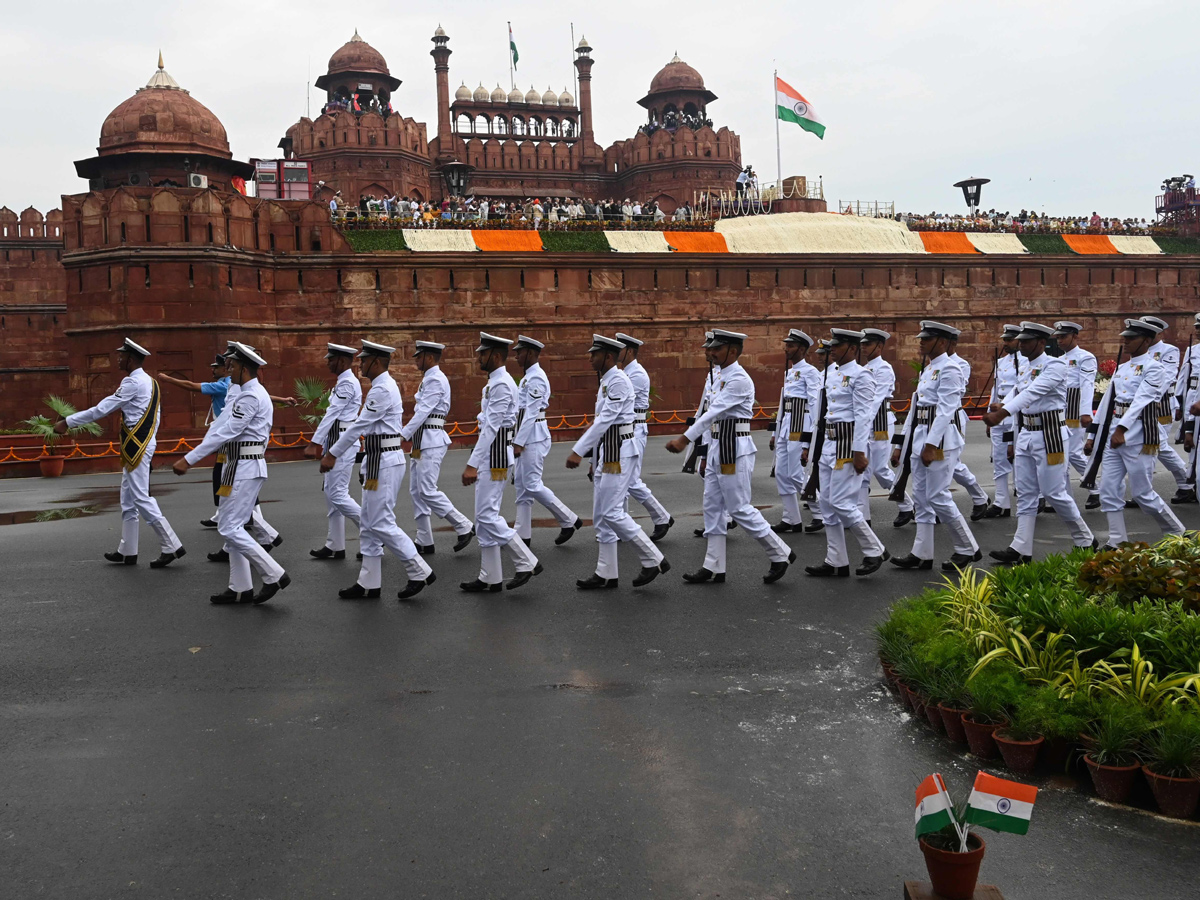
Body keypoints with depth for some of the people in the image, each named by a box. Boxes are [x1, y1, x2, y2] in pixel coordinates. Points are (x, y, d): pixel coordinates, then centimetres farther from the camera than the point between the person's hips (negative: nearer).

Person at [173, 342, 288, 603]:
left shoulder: (251, 397, -17)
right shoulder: (245, 394, 16)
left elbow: (225, 433, -21)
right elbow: (219, 426, 11)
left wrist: (189, 460, -19)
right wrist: (190, 457, 3)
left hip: (244, 469, -10)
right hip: (239, 467, 10)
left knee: (230, 528, -8)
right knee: (232, 527, 12)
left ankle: (274, 575, -4)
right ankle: (240, 589, 17)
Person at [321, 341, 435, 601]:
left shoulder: (382, 389, -17)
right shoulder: (383, 386, 16)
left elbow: (359, 425, -17)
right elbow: (361, 426, 18)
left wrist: (332, 454, -11)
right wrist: (336, 454, 17)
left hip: (384, 462, -11)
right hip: (378, 460, 11)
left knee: (381, 524, -7)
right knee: (368, 524, 11)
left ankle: (420, 572, 0)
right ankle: (369, 583, 16)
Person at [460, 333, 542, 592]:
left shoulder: (501, 384, -17)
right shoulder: (494, 383, 16)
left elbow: (491, 427, -22)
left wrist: (472, 464, -23)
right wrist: (476, 462, 22)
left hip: (495, 456, -11)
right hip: (490, 457, 11)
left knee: (488, 517, -9)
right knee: (485, 517, 11)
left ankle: (527, 562, 0)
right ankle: (490, 578, 15)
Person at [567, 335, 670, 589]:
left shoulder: (618, 381, -15)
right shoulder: (606, 381, 16)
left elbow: (605, 420, -22)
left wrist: (578, 451, -23)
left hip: (618, 453, -10)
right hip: (606, 453, 10)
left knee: (611, 512, -11)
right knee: (601, 515, 10)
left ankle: (654, 560, -1)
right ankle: (606, 573, 15)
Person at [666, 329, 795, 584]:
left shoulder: (739, 379, -16)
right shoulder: (722, 377, 14)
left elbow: (715, 411, -22)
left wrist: (684, 439, -24)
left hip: (734, 449, -10)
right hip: (718, 448, 10)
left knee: (739, 508, -4)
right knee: (712, 507, 9)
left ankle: (780, 554, 9)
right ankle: (713, 567, 14)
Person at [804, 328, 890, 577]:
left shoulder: (861, 375, -11)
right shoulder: (832, 373, 14)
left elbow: (863, 416, -16)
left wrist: (859, 452, -20)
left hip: (849, 444, -9)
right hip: (830, 443, 9)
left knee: (841, 503, -9)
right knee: (828, 504, 8)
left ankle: (875, 551, 7)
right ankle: (836, 562, 14)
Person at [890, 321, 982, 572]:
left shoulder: (949, 369, -11)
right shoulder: (928, 369, 17)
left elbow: (946, 410, -19)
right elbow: (915, 408, 19)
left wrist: (931, 445, -25)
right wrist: (901, 445, 18)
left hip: (940, 440, -10)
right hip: (920, 438, 10)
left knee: (938, 497, -7)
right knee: (921, 497, 9)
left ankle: (968, 549, 7)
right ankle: (922, 554, 13)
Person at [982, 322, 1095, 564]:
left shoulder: (1055, 365, -13)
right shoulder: (1024, 369, 13)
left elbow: (1033, 393, -26)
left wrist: (1002, 413, -36)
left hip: (1049, 435, -8)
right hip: (1025, 435, 8)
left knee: (1055, 493, -2)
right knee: (1025, 495, 6)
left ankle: (1086, 542, 16)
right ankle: (1021, 549, 7)